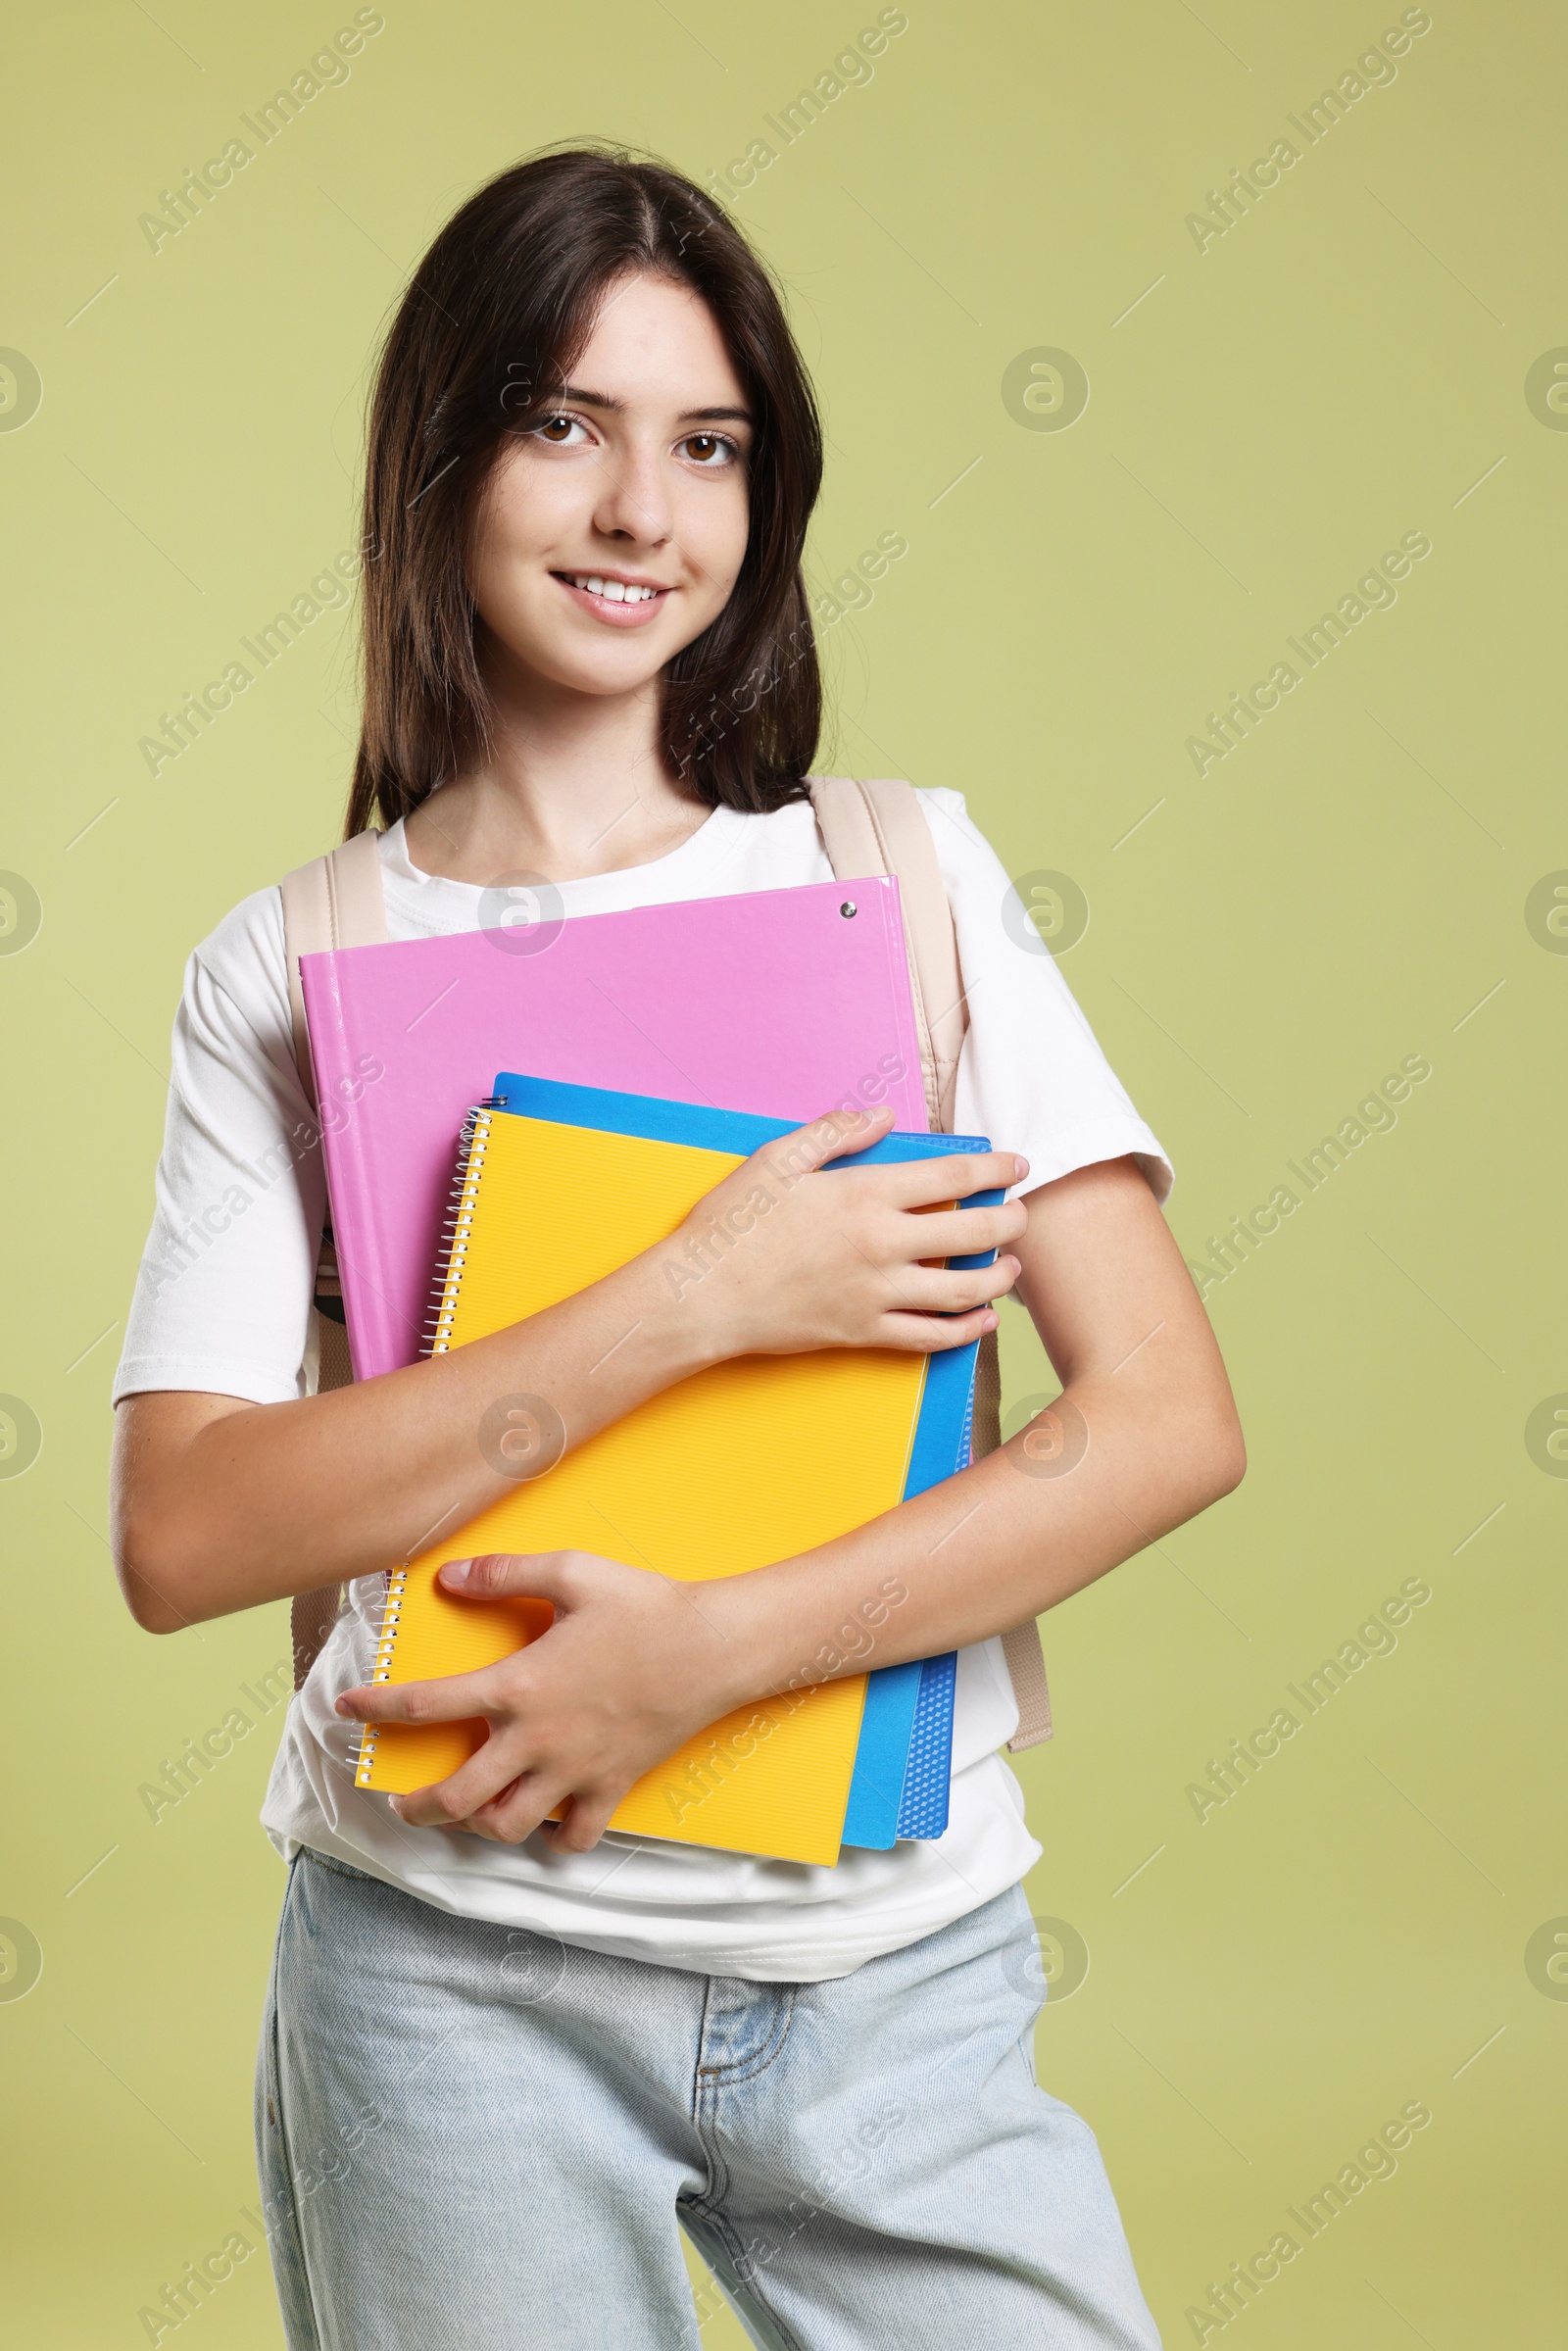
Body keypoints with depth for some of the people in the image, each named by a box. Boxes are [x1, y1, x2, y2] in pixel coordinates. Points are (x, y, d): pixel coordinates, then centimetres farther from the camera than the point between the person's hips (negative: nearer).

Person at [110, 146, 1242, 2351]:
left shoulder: (906, 875, 2)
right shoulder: (286, 970, 1)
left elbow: (1172, 1420, -6)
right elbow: (183, 1535, -9)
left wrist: (707, 1650, -16)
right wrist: (703, 1303, -17)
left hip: (906, 1963, 1)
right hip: (458, 1976, -1)